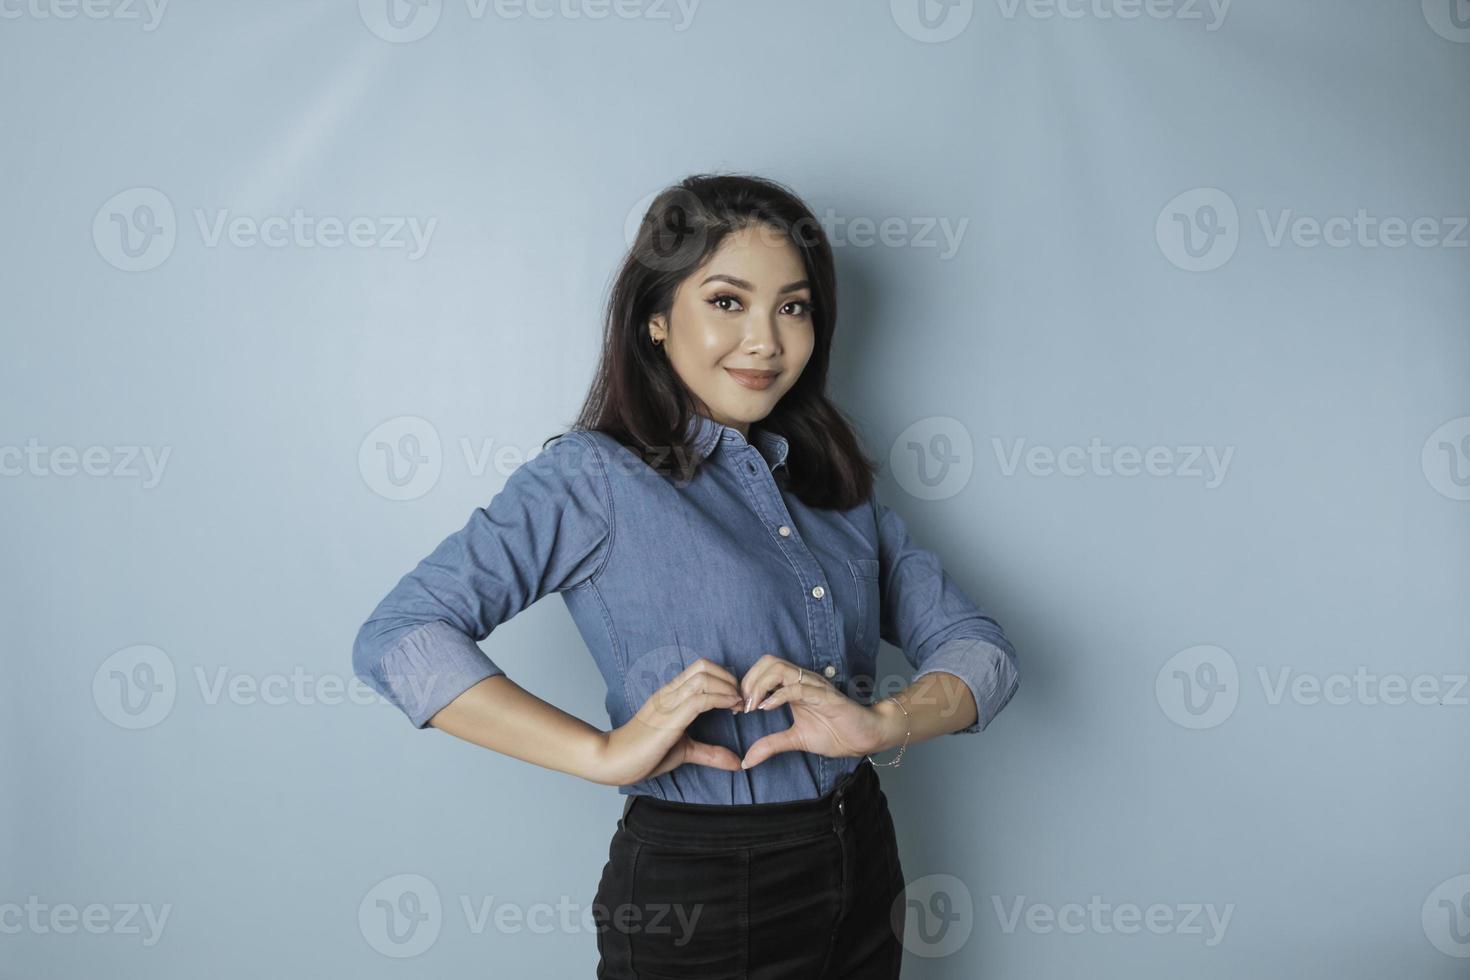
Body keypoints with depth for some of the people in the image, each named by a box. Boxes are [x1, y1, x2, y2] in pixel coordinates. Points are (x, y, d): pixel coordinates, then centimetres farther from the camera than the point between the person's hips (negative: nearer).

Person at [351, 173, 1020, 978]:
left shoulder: (833, 480, 7)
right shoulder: (594, 475, -10)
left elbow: (978, 645, 2)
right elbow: (397, 639, -19)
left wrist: (884, 721, -19)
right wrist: (604, 752, -25)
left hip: (863, 873, 6)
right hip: (696, 897, -6)